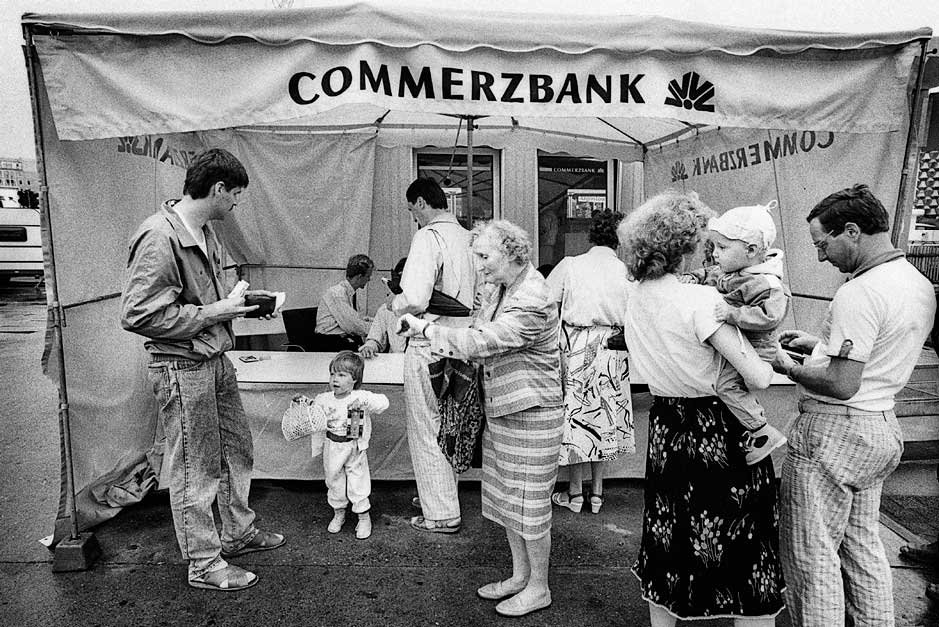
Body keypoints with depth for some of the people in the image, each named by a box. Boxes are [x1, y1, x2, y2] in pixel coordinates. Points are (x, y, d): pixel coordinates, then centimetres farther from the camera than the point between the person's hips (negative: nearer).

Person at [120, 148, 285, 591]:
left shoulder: (205, 233, 9)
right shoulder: (159, 237, -21)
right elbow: (137, 314, -23)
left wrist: (237, 299, 4)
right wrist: (214, 313, -20)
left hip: (215, 360, 9)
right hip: (182, 368, -9)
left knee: (237, 451, 20)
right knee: (195, 470, 5)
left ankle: (238, 533, 40)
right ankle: (204, 565, 23)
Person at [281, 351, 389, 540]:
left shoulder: (361, 397, -14)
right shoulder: (324, 399, -3)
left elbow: (383, 402, -25)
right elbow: (312, 422, 3)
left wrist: (363, 401, -40)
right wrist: (303, 404, -14)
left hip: (355, 449, -4)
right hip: (332, 449, 4)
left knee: (358, 484, 5)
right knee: (334, 482, 18)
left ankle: (364, 519, 23)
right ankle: (338, 514, 40)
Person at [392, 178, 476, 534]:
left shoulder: (428, 237, -16)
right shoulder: (468, 237, 7)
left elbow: (415, 299, -25)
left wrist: (395, 305, -4)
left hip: (430, 346, -8)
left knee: (426, 431, 6)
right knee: (446, 426, 22)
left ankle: (441, 515, 18)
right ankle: (440, 495, 38)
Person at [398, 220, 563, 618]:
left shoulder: (531, 301, -24)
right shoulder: (498, 289, 7)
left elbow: (481, 342, -29)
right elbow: (481, 339, 15)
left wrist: (426, 328, -20)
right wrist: (447, 349, -5)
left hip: (530, 415, -9)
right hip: (499, 408, 9)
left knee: (529, 503, 5)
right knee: (505, 497, 19)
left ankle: (538, 588, 25)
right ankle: (519, 574, 37)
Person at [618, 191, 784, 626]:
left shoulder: (635, 294, -3)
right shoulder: (701, 301, -23)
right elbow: (758, 378, -22)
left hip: (665, 426, 7)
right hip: (718, 434, -7)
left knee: (668, 543, 22)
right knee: (744, 556, 10)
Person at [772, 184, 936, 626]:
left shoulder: (858, 294, -22)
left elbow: (842, 385, -25)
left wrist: (789, 368, -10)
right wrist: (820, 345, 13)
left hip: (833, 433, -10)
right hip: (882, 428, 10)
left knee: (811, 556, 4)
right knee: (862, 545, 23)